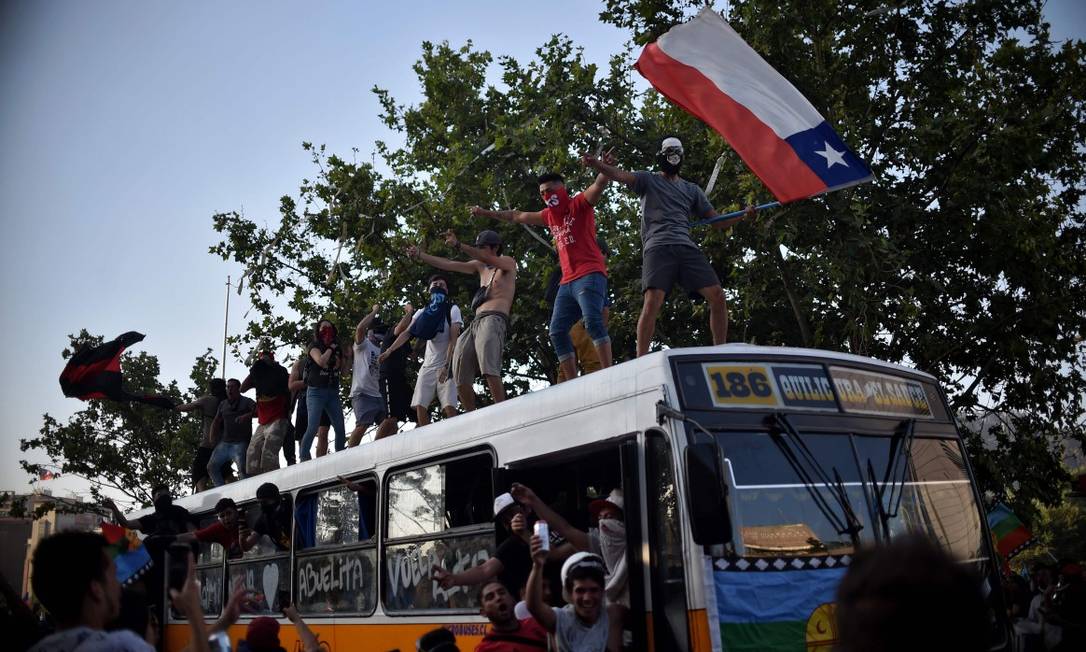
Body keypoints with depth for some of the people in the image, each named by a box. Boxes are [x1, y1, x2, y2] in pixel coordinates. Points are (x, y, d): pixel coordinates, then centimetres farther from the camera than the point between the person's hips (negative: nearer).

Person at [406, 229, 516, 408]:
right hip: (476, 322, 7)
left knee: (489, 368, -30)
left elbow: (489, 260, -11)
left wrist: (458, 245, -22)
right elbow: (449, 265, 24)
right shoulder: (480, 266, 27)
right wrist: (421, 255, 14)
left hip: (494, 320, -7)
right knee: (461, 378, -7)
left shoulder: (508, 263, 9)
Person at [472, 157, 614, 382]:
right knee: (557, 332, -1)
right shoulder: (549, 216, 24)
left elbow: (598, 185, -16)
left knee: (593, 321, -26)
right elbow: (517, 216, 37)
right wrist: (486, 213, 43)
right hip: (568, 281, 8)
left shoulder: (580, 204, 3)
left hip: (590, 275, -8)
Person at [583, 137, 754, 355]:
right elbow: (620, 175, -4)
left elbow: (717, 221, 25)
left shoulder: (692, 189, 27)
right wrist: (596, 164, -23)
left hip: (687, 247, 4)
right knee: (652, 303, -21)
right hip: (657, 247, -4)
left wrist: (743, 215, 8)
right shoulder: (648, 180, 16)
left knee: (717, 296, -8)